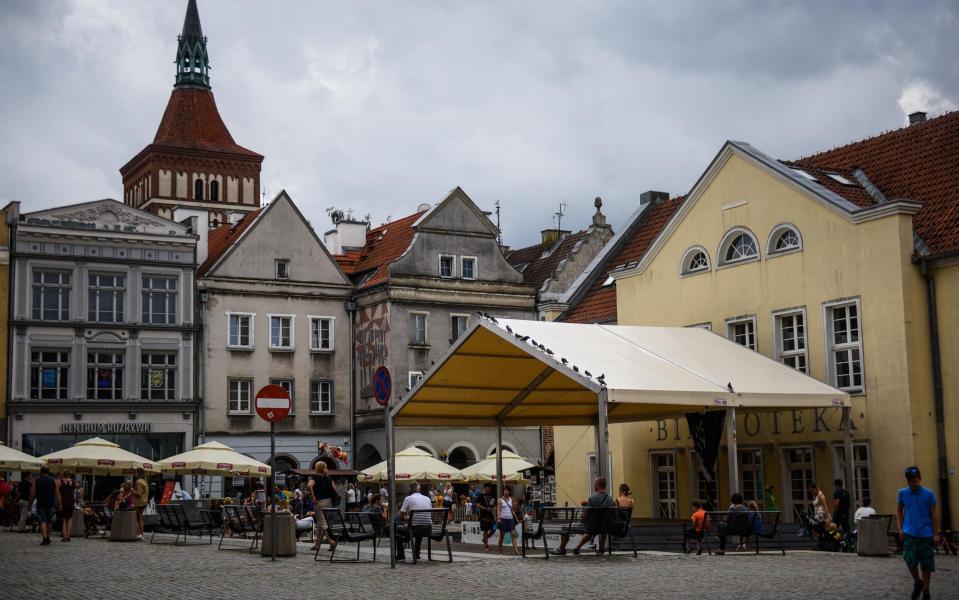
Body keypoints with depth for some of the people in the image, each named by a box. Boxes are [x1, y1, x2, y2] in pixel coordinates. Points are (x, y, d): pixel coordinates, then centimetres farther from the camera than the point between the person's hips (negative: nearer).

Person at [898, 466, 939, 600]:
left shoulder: (928, 494, -5)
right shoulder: (903, 493, 1)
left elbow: (933, 515, 1)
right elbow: (899, 511, 13)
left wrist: (935, 534, 0)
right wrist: (900, 529, 3)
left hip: (926, 534, -1)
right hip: (909, 534, 1)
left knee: (926, 565, 4)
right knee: (910, 560, -10)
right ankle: (917, 582, 17)